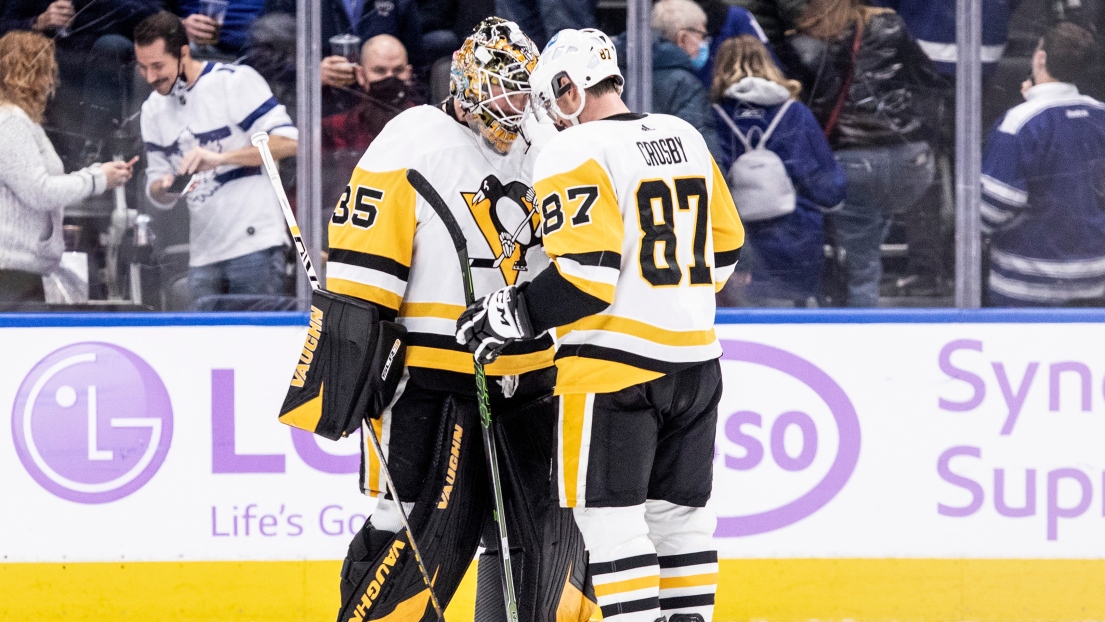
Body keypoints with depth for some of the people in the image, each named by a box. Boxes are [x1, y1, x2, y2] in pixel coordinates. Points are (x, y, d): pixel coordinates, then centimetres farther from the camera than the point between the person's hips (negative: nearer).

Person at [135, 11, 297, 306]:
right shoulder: (153, 109, 14)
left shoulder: (234, 81, -6)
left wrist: (220, 157, -23)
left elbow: (288, 141, -13)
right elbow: (155, 189, 17)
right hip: (203, 256, 6)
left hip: (254, 245, -6)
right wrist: (163, 188, -9)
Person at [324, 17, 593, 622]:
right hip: (432, 375, -6)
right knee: (425, 529, -9)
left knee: (554, 525, 8)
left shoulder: (546, 151, 11)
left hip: (527, 376, 6)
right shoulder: (411, 145, -9)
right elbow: (360, 262, -11)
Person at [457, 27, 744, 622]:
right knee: (678, 508, 13)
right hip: (693, 360, 8)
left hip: (615, 362, -7)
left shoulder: (575, 153, -11)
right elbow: (724, 249, 17)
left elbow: (583, 275, -19)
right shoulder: (686, 138, 12)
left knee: (610, 514, -5)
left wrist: (508, 316, -10)